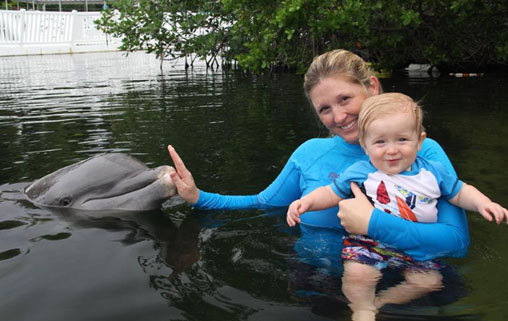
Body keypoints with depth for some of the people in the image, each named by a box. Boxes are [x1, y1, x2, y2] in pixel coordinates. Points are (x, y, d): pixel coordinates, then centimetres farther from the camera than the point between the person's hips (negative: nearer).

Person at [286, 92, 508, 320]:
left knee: (429, 282, -14)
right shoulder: (359, 173, -6)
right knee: (356, 274, -26)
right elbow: (331, 193, 1)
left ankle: (378, 302, -1)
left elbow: (460, 192, 11)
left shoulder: (433, 172, 0)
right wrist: (307, 201, -16)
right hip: (369, 241, -3)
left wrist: (482, 203, -8)